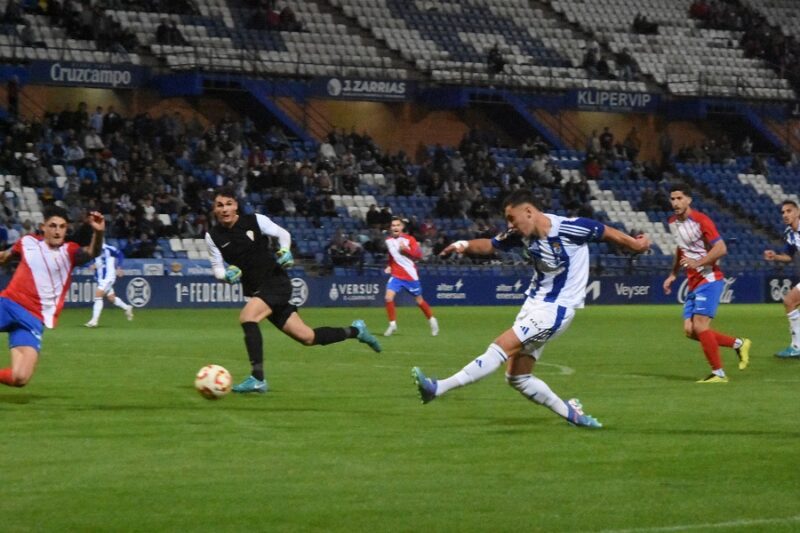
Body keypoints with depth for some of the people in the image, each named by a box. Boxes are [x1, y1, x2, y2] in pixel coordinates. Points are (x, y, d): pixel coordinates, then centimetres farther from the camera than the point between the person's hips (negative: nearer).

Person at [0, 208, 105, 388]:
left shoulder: (68, 251, 0)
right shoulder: (28, 242, 8)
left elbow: (91, 253, -23)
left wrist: (98, 233, -43)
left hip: (33, 319, -1)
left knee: (20, 378, -15)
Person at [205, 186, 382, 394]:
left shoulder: (255, 221, -8)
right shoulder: (213, 236, 0)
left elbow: (283, 234, 6)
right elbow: (217, 267, 7)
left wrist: (284, 252, -12)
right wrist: (226, 274, -15)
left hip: (276, 283, -5)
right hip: (255, 291, 5)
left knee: (246, 316, -30)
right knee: (307, 337, 6)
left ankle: (257, 379, -26)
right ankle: (355, 330, 30)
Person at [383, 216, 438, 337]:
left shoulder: (409, 239, -8)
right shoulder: (388, 240, 5)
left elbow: (419, 255, -15)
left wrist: (405, 249, -26)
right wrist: (389, 266, 9)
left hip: (410, 276, -3)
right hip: (395, 275, 3)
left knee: (419, 300, 9)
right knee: (388, 297, -17)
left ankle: (432, 320, 32)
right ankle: (392, 324, -4)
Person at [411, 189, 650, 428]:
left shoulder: (569, 228, -19)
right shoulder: (522, 235, -1)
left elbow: (607, 232, -6)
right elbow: (490, 245, 8)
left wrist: (635, 244, 7)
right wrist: (465, 245, -12)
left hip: (555, 309, -8)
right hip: (534, 302, 8)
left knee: (502, 346, -18)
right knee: (517, 377, 6)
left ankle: (438, 388, -21)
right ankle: (571, 413, 19)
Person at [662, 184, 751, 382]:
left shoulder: (700, 221, -15)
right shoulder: (673, 222, 10)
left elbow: (721, 249, -19)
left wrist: (697, 263, -26)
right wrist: (673, 275, 22)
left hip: (709, 279, -9)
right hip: (693, 283, 9)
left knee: (700, 326, -16)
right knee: (690, 330, 2)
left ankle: (718, 373, -4)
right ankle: (738, 344, 18)